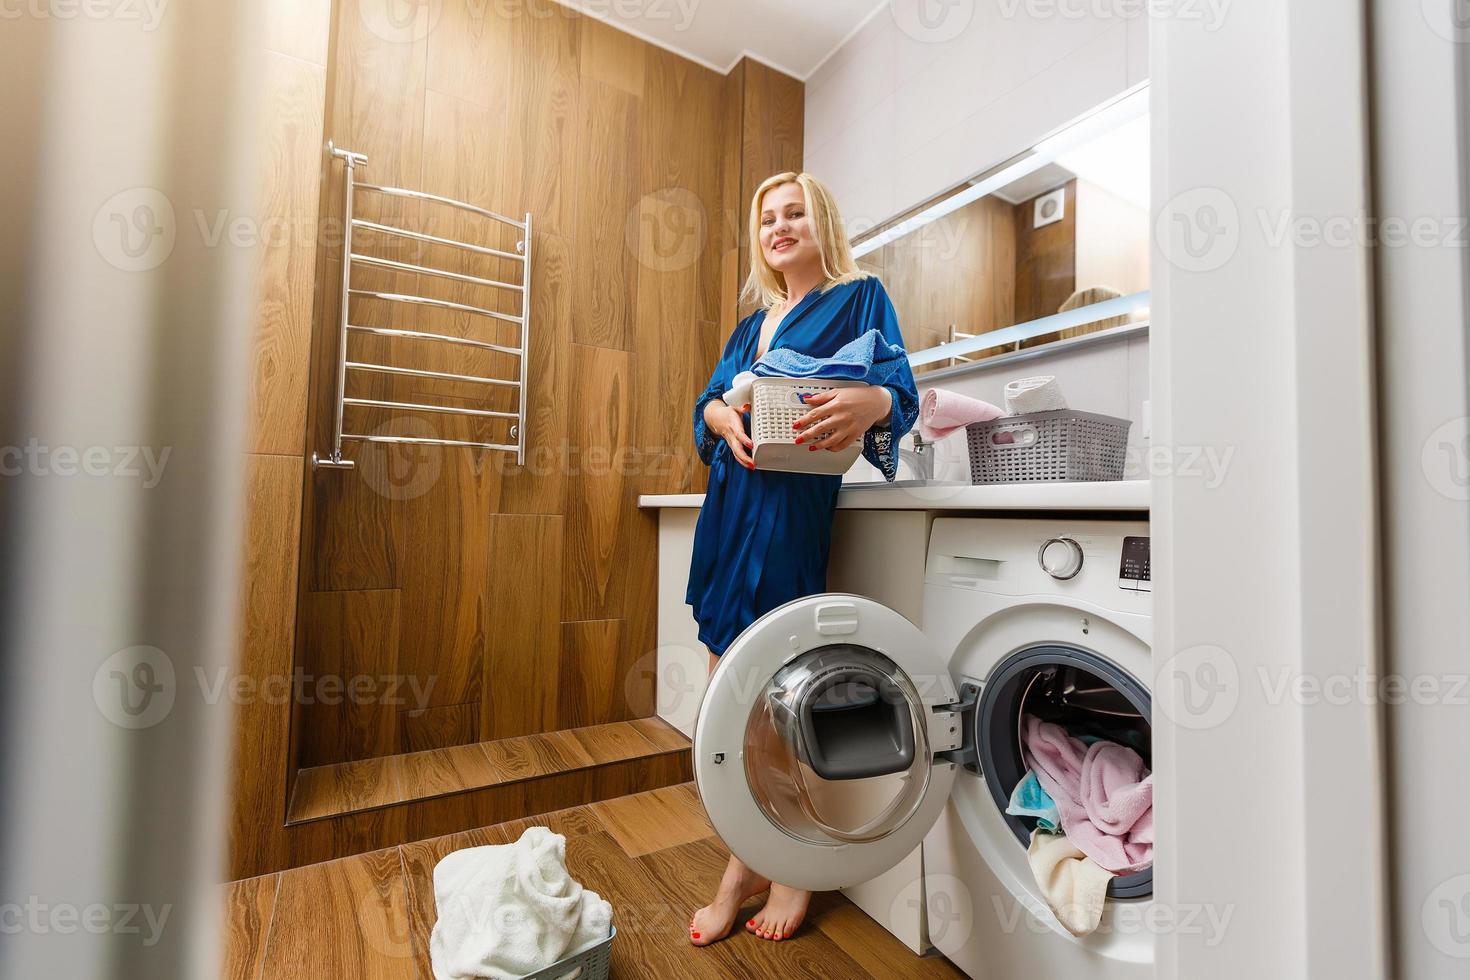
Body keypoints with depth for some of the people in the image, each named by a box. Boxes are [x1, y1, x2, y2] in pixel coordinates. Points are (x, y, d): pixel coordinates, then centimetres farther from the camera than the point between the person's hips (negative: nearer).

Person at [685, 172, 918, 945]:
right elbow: (706, 400, 15)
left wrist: (871, 403, -30)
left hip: (796, 507, -6)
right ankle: (745, 864, 26)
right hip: (730, 505, 7)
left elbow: (903, 395, -7)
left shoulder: (859, 298, 6)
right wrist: (721, 416, -9)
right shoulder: (752, 322, 24)